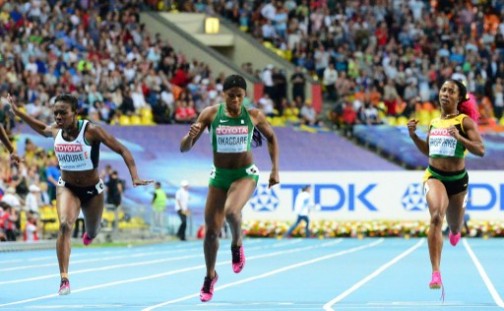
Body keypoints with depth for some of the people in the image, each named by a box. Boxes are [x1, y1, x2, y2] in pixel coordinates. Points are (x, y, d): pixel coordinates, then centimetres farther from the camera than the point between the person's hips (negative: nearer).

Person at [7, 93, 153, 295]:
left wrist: (135, 177, -34)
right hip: (67, 187, 1)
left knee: (92, 233, 21)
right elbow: (42, 129, 14)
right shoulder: (55, 130, -12)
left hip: (92, 189, -1)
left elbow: (122, 150, -23)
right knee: (64, 225, -26)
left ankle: (90, 233, 63)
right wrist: (17, 112, 7)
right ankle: (64, 279, -26)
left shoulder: (90, 131, -26)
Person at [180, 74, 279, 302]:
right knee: (211, 230, 2)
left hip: (245, 174, -2)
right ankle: (210, 276, 26)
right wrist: (190, 135, -30)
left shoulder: (253, 116, -7)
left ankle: (237, 245, 1)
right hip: (219, 176, 2)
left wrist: (275, 169, 7)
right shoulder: (210, 114, -8)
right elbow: (184, 148, -7)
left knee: (231, 211, -33)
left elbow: (271, 138, 13)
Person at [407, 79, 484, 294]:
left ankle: (455, 230, 62)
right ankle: (435, 274, -29)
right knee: (436, 216, -25)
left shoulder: (465, 121, -7)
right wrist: (413, 135, 4)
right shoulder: (434, 123, 6)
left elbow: (480, 150, -15)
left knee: (454, 226, 17)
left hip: (457, 179, -1)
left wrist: (459, 137, -28)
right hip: (434, 176, 1)